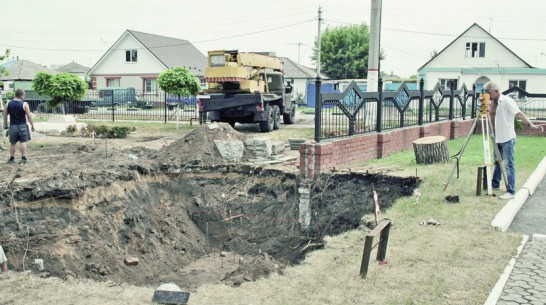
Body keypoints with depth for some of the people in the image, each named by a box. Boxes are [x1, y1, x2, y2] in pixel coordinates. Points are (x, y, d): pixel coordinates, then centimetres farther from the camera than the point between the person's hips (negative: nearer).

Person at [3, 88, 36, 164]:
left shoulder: (8, 103, 2)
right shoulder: (24, 104, -10)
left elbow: (5, 115, 8)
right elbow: (29, 116, -10)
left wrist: (5, 125, 19)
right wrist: (32, 125, -1)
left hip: (12, 126, 3)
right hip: (22, 126, -3)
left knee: (12, 143, 11)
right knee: (23, 142, 2)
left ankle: (11, 158, 16)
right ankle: (23, 158, 1)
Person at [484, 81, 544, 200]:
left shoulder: (507, 101, -13)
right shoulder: (492, 103, 10)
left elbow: (519, 114, -21)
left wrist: (531, 125, -33)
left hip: (507, 138, -8)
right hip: (497, 138, 8)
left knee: (509, 164, -7)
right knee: (497, 162, 20)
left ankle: (511, 191, -6)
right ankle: (495, 184, 35)